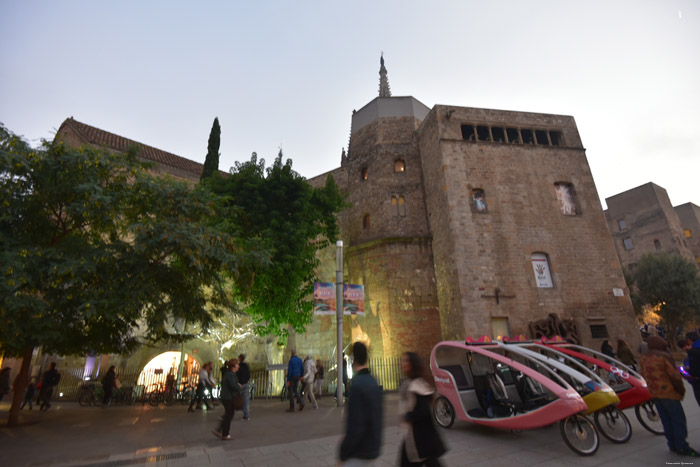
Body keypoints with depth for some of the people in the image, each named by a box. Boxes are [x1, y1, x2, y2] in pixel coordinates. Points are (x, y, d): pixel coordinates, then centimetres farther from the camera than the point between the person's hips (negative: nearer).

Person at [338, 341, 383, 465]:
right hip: (373, 447, 8)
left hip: (360, 453, -8)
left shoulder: (357, 384, -23)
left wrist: (343, 454, -12)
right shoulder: (373, 381, 3)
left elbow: (356, 426, -24)